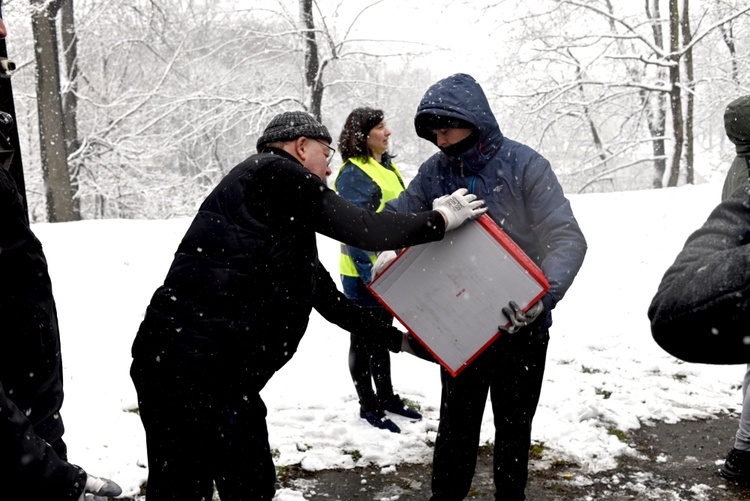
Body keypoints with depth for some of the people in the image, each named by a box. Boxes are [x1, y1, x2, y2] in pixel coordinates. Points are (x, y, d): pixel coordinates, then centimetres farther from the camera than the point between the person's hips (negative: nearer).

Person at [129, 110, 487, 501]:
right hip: (188, 372, -10)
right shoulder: (274, 171, -6)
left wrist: (399, 339, 31)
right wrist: (442, 218, 2)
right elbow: (361, 230, -12)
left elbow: (327, 297, 27)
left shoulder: (287, 222, 22)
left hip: (229, 379, 10)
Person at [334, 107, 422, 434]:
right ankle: (368, 406, 20)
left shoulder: (388, 167, 11)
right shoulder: (353, 174, -18)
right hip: (364, 275, -9)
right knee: (364, 339, 6)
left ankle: (386, 397, 35)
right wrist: (370, 273, -26)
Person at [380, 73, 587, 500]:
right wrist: (389, 252, -16)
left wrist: (544, 294, -35)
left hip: (521, 322, -2)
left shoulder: (524, 164, -13)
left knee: (514, 422, 15)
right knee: (457, 419, 14)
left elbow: (567, 239, -18)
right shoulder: (434, 171, -2)